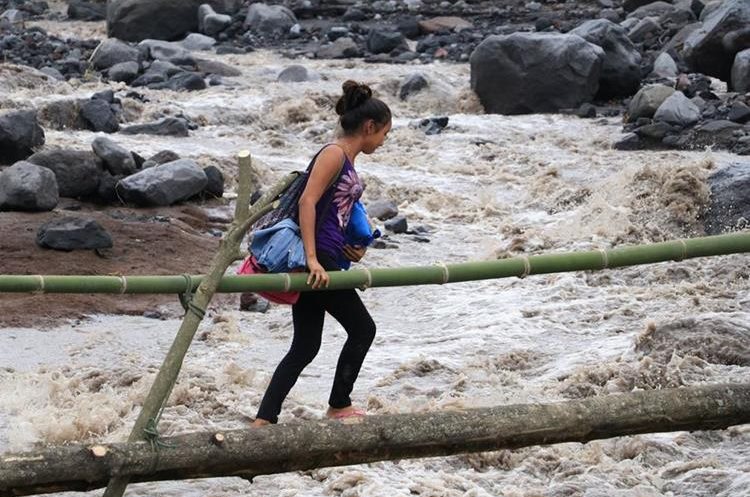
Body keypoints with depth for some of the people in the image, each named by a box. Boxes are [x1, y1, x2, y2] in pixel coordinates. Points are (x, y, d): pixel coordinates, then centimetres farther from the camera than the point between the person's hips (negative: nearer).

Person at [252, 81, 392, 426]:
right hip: (318, 259, -9)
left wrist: (356, 247, 8)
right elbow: (308, 201, -21)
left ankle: (264, 420, 4)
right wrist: (313, 260, -27)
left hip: (319, 262, 9)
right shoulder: (334, 154, -11)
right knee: (362, 329, 5)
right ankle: (339, 407, 18)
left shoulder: (347, 162, 18)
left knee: (305, 347, 8)